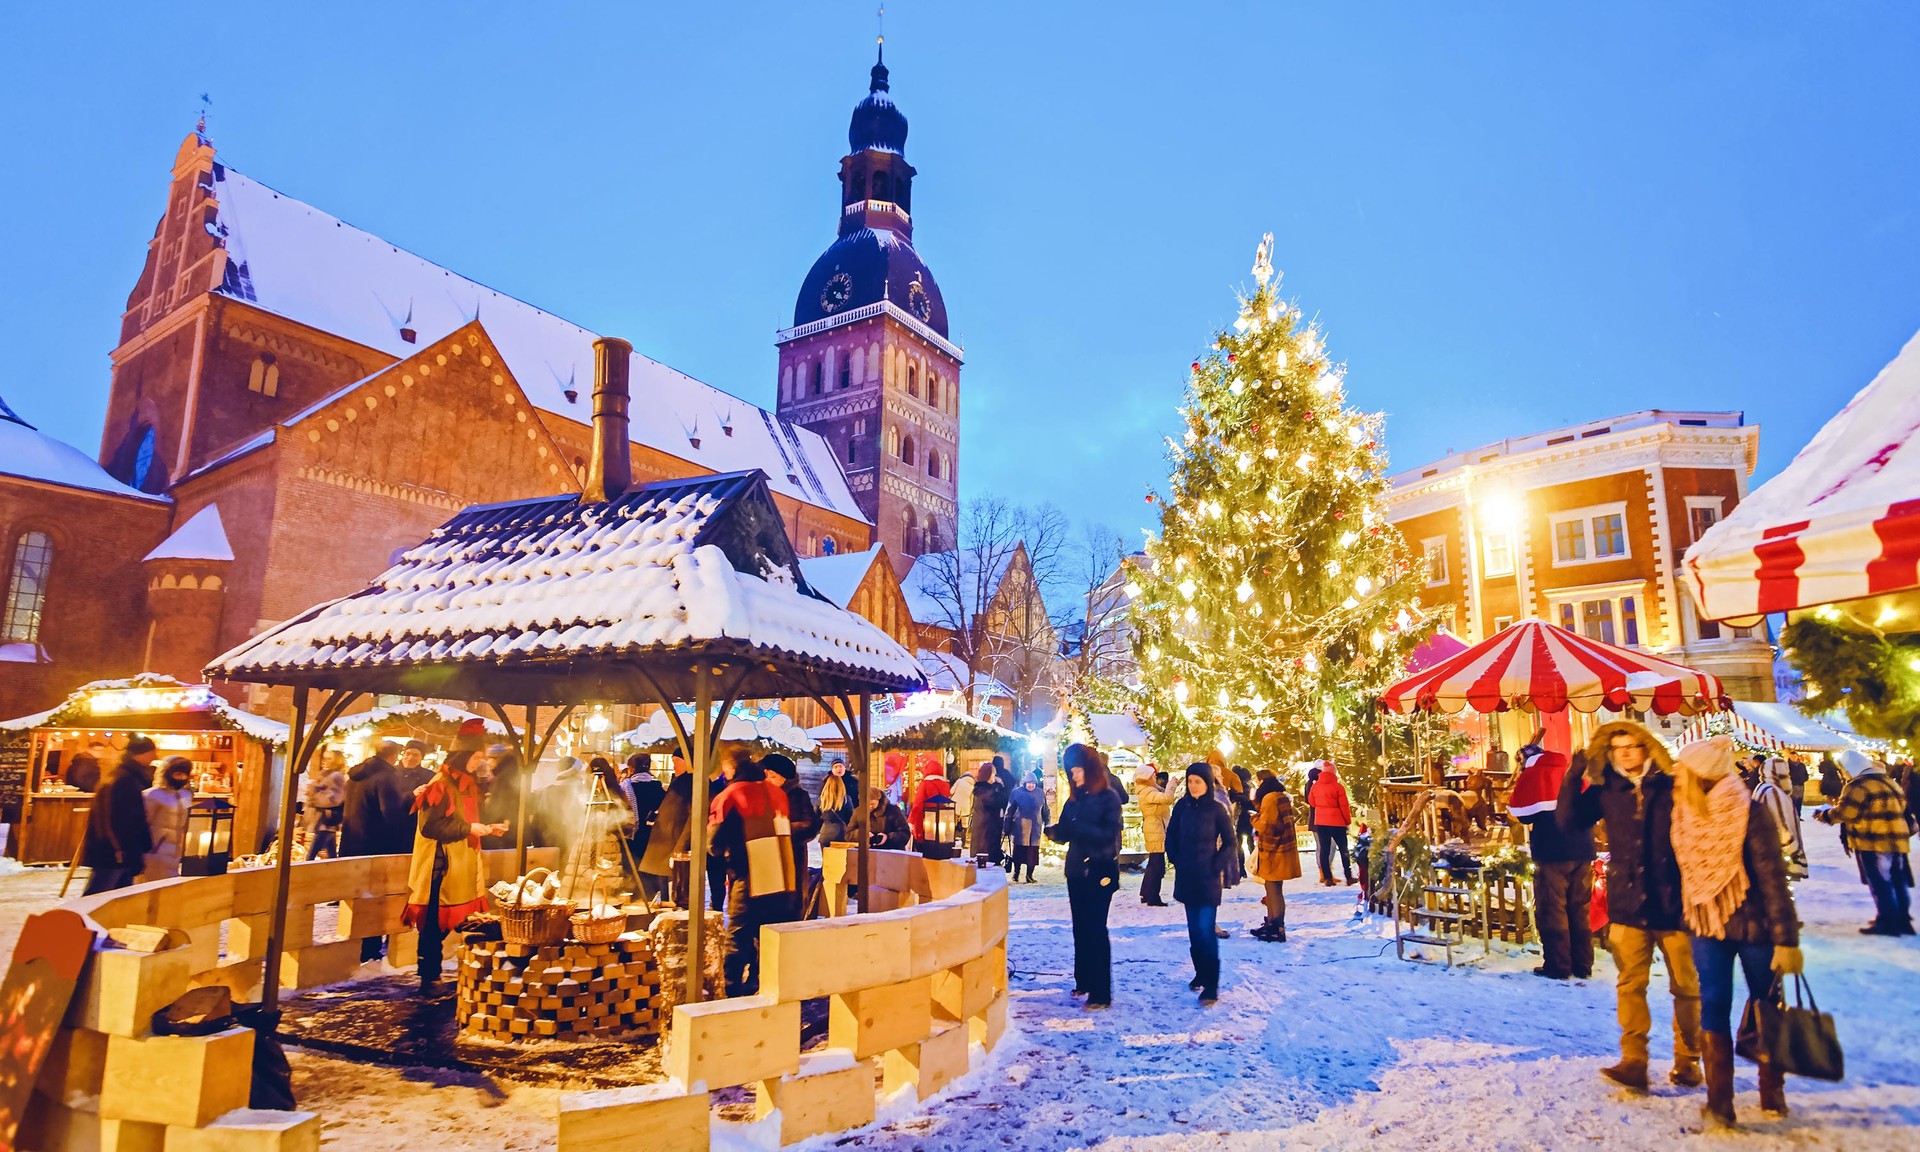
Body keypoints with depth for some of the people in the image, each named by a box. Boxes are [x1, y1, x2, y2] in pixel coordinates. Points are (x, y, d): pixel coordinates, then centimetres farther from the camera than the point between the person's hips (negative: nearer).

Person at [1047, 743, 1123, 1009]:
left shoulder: (1108, 797, -8)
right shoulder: (1074, 799, 10)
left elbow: (1109, 834, -18)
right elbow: (1066, 833, 9)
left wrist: (1077, 827, -28)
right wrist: (1054, 832, -14)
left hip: (1099, 872, -6)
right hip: (1076, 870, 6)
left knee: (1095, 929, -7)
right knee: (1080, 928, 11)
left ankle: (1102, 993, -3)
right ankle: (1083, 981, 23)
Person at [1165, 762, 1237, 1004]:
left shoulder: (1216, 809, -8)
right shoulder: (1182, 806, 1)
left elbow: (1231, 843, -1)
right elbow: (1171, 837, 11)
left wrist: (1217, 866, -7)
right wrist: (1177, 862, 4)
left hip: (1208, 878, -4)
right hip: (1186, 877, 4)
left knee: (1206, 930, -10)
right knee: (1194, 928, 12)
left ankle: (1211, 985, -6)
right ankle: (1200, 973, 26)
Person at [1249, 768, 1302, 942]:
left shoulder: (1270, 798, -17)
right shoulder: (1282, 796, 12)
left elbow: (1265, 825, -19)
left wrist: (1254, 818, -2)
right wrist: (1256, 802, 11)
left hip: (1274, 851, -10)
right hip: (1281, 848, 10)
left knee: (1274, 889, -4)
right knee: (1272, 888, 17)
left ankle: (1278, 930, -1)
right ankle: (1271, 924, 26)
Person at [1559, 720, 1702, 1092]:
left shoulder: (1672, 787, -4)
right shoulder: (1606, 791, 4)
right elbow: (1567, 820, -2)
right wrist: (1574, 777, -10)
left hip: (1674, 903, -1)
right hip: (1628, 905, 1)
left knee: (1686, 985, 10)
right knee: (1630, 984, -1)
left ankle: (1687, 1061, 24)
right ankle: (1634, 1061, 1)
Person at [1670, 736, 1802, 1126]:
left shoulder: (1750, 814, -17)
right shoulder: (1685, 815, -1)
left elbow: (1773, 879, -17)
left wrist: (1786, 939, -18)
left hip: (1754, 927, -3)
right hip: (1708, 928, 4)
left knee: (1766, 1010, 11)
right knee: (1714, 1007, -2)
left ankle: (1772, 1093, 28)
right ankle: (1719, 1101, 4)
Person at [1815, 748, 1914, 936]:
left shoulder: (1858, 786, -15)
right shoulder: (1889, 782, 14)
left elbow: (1844, 812, -18)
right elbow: (1901, 805, 24)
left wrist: (1823, 815, -3)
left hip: (1873, 842, -9)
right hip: (1897, 839, 9)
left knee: (1880, 883, -1)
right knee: (1898, 882, 14)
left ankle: (1887, 921, 1)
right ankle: (1902, 920, 20)